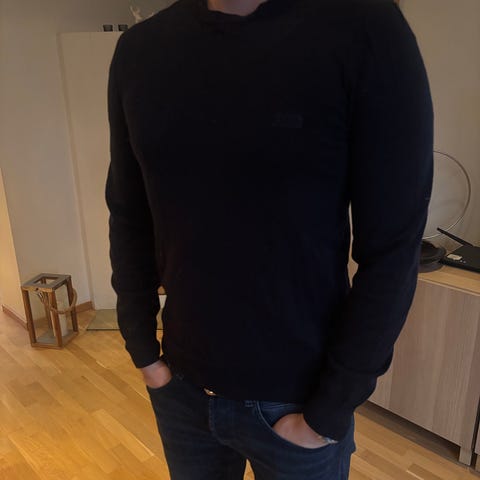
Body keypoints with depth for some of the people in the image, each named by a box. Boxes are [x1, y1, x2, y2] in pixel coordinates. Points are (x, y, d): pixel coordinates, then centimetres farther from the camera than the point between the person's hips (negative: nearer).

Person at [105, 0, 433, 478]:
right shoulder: (139, 50, -2)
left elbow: (391, 252, -14)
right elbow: (128, 219, 3)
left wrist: (329, 413, -11)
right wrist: (143, 350, 2)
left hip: (297, 400, -3)